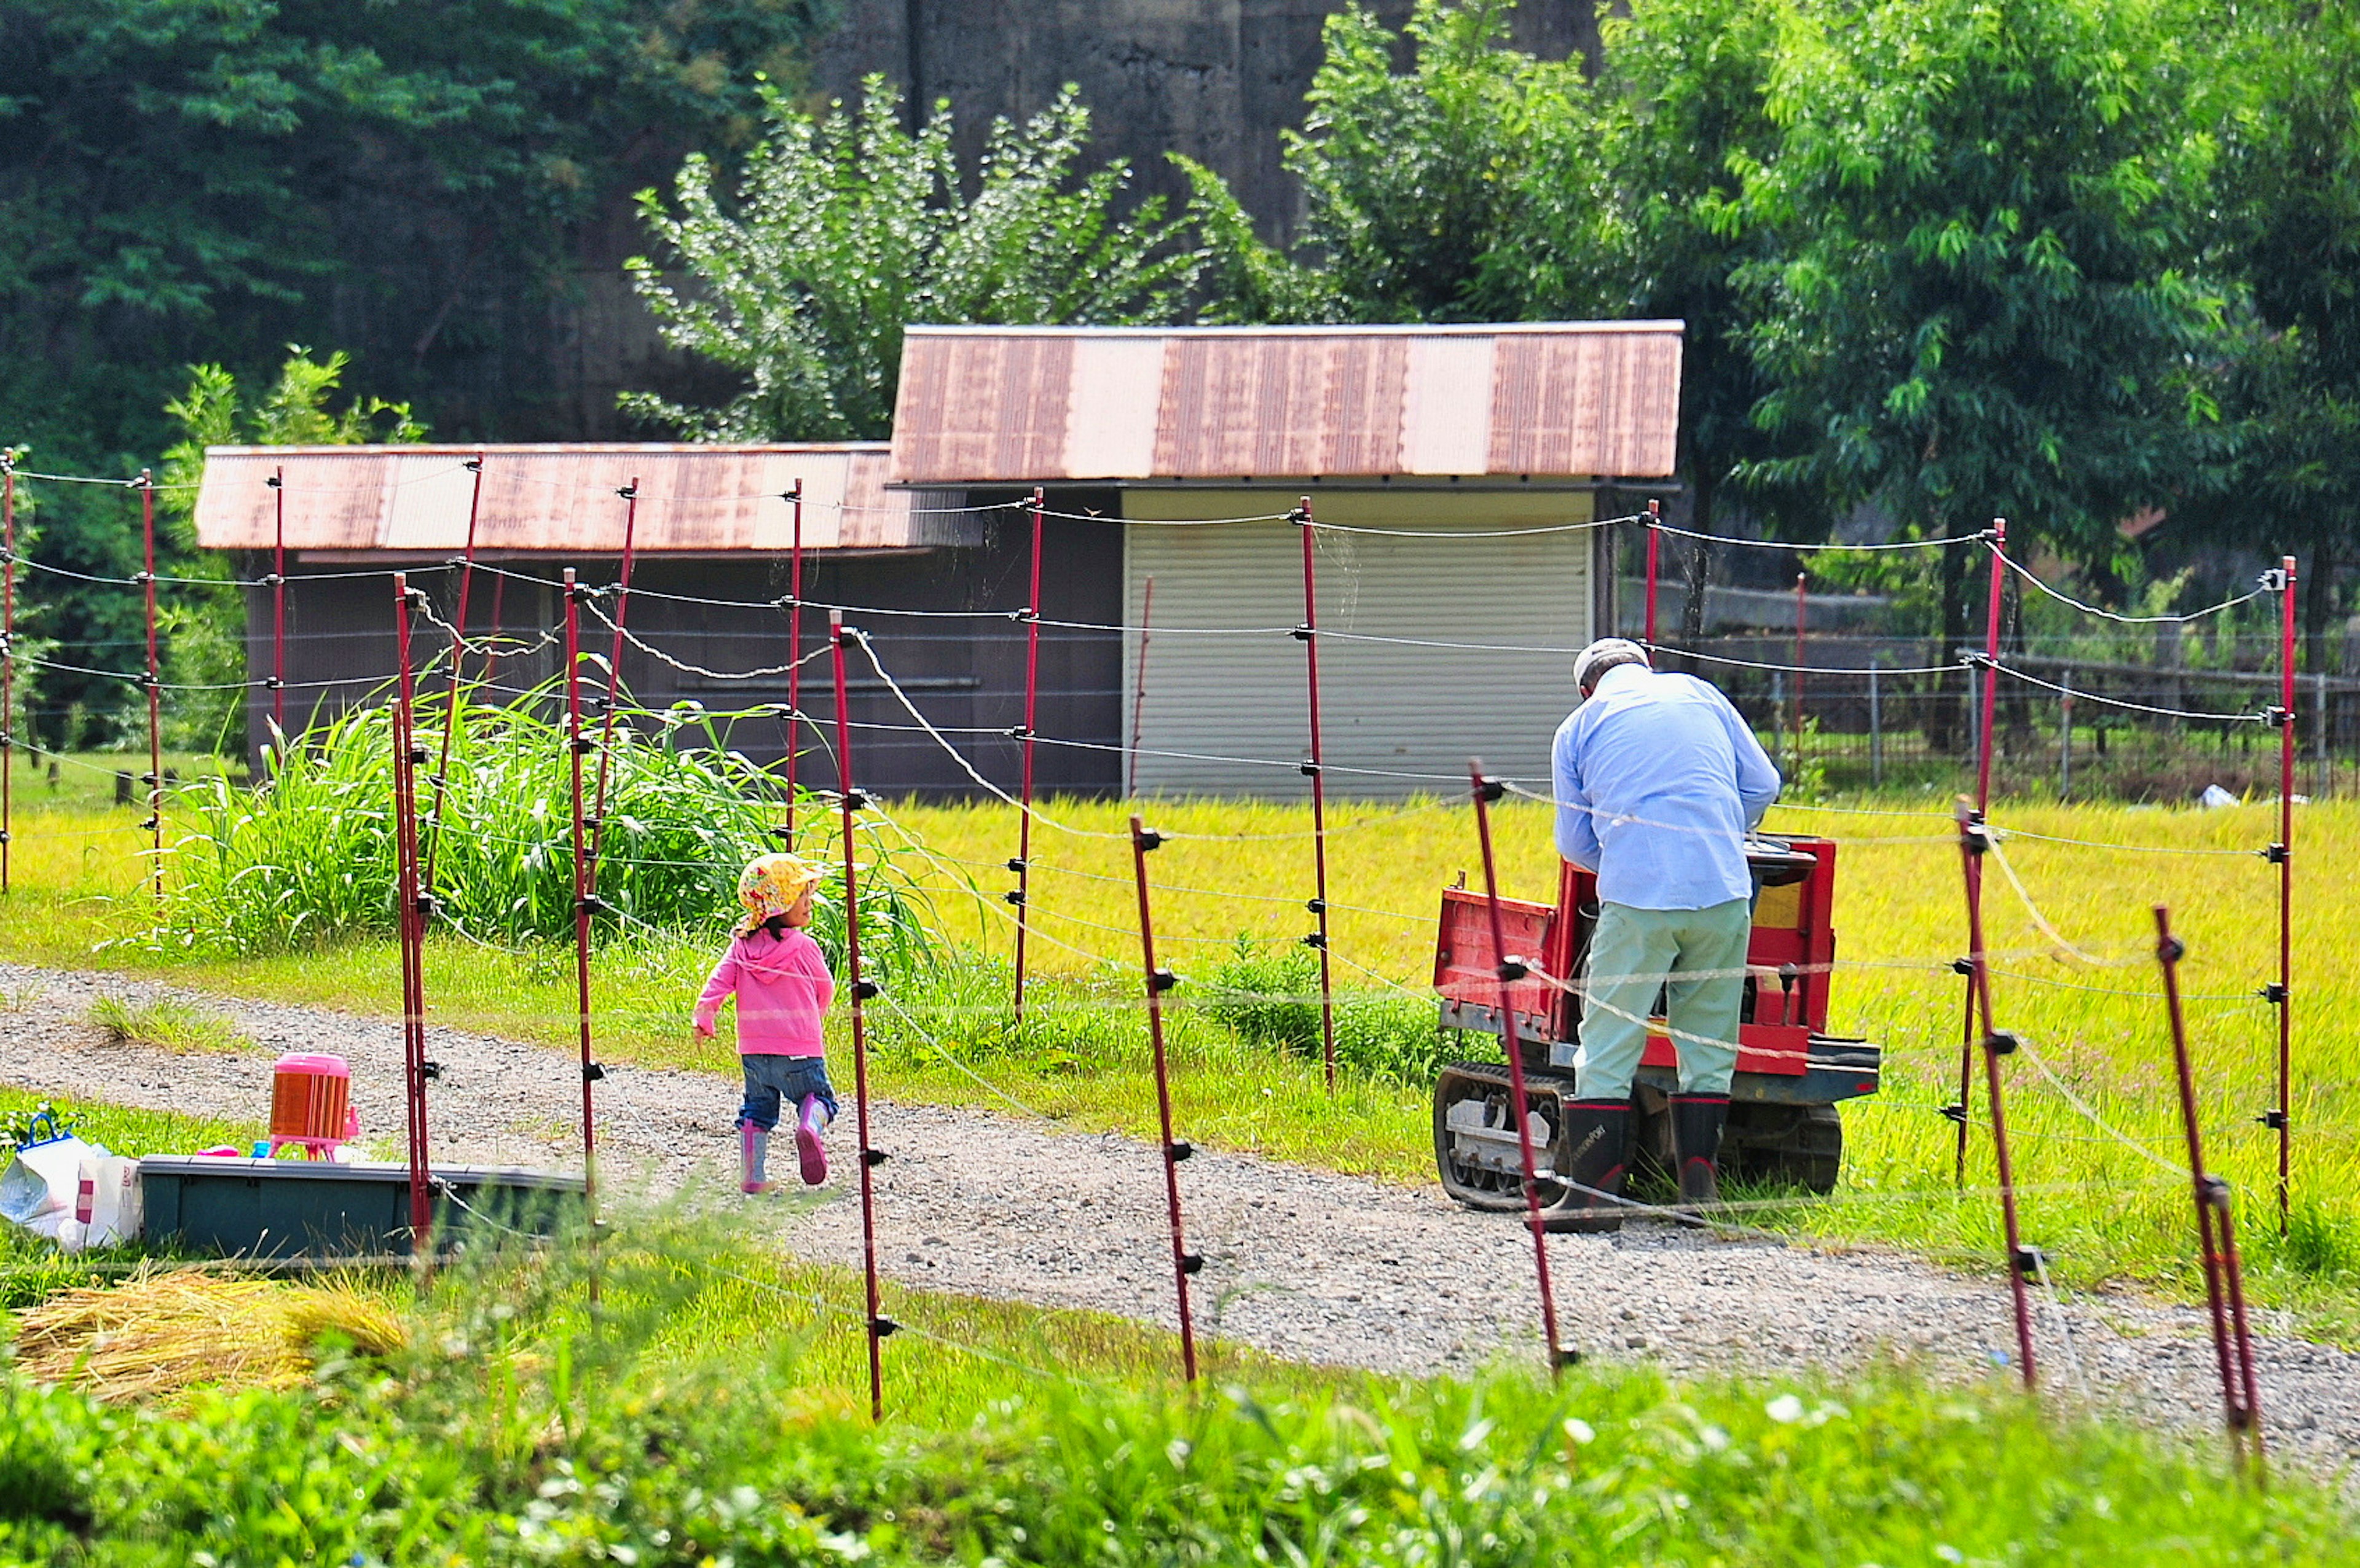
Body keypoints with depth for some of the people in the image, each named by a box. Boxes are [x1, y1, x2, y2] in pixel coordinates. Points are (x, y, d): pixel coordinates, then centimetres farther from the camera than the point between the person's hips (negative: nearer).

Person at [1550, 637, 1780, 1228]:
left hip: (1636, 897, -2)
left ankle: (1595, 1194, -5)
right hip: (1722, 891, 2)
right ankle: (1699, 1184, 12)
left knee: (1607, 1045, 0)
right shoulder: (1699, 694, 18)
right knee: (1708, 1044, 12)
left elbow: (1574, 841, 14)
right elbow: (1762, 786, 16)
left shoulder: (1578, 728, 13)